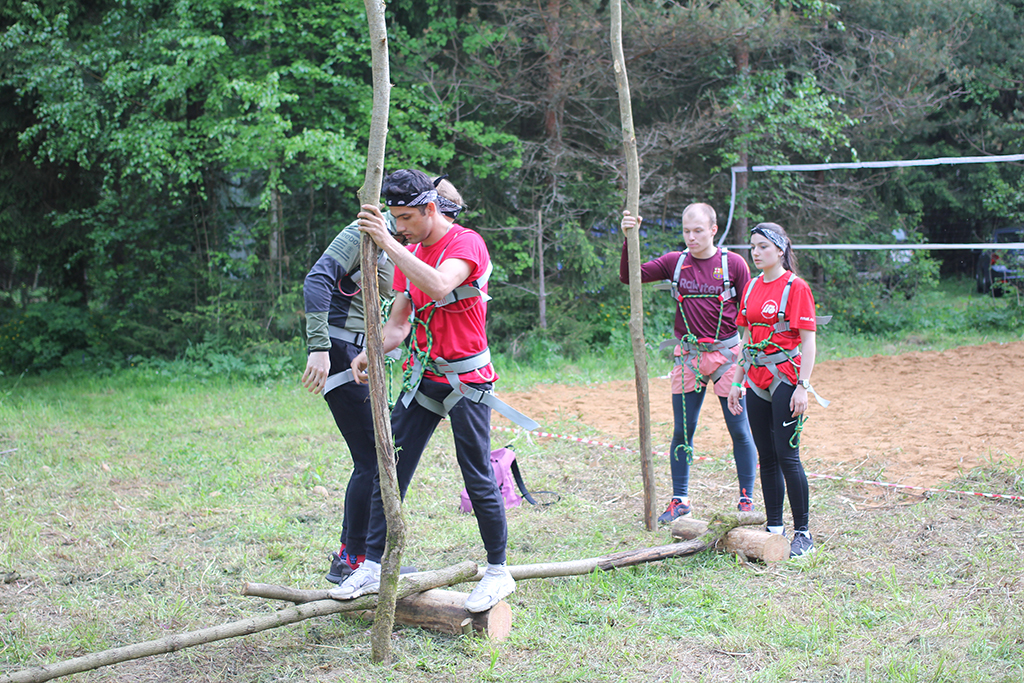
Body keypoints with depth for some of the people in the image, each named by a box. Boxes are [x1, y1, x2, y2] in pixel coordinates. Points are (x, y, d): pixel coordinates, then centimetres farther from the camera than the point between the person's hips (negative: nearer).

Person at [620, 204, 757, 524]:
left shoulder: (733, 263, -3)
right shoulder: (675, 262, 3)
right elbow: (629, 276, -3)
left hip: (727, 354, -2)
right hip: (688, 356, 2)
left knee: (740, 431, 2)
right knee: (682, 432, 6)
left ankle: (746, 500, 15)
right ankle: (680, 500, 17)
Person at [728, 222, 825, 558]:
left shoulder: (796, 287, -8)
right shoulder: (752, 287, 12)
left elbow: (808, 341, -11)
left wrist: (803, 386, -17)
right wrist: (737, 382, 15)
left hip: (785, 377, -7)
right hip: (756, 380, 7)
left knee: (787, 456, -8)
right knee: (766, 457, 9)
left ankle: (803, 533, 0)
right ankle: (774, 528, 17)